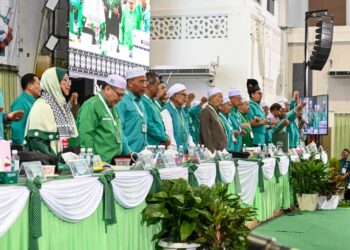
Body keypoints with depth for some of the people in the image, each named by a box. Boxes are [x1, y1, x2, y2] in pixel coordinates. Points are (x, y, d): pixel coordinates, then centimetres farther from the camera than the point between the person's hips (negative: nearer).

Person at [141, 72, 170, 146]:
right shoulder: (144, 102, -15)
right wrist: (164, 138, -9)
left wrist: (165, 137, 5)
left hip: (160, 144, 9)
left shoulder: (153, 101, 16)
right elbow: (148, 125, -19)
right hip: (151, 144, -9)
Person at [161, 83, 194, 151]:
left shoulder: (181, 110, 18)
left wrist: (192, 146, 8)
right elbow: (168, 133, -17)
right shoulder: (166, 111, -10)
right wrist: (174, 151, -21)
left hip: (185, 150, 8)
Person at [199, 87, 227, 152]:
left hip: (221, 150, 9)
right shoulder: (206, 111, -8)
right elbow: (206, 134, -15)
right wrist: (212, 151, -20)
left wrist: (224, 149, 14)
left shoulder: (216, 112, 19)